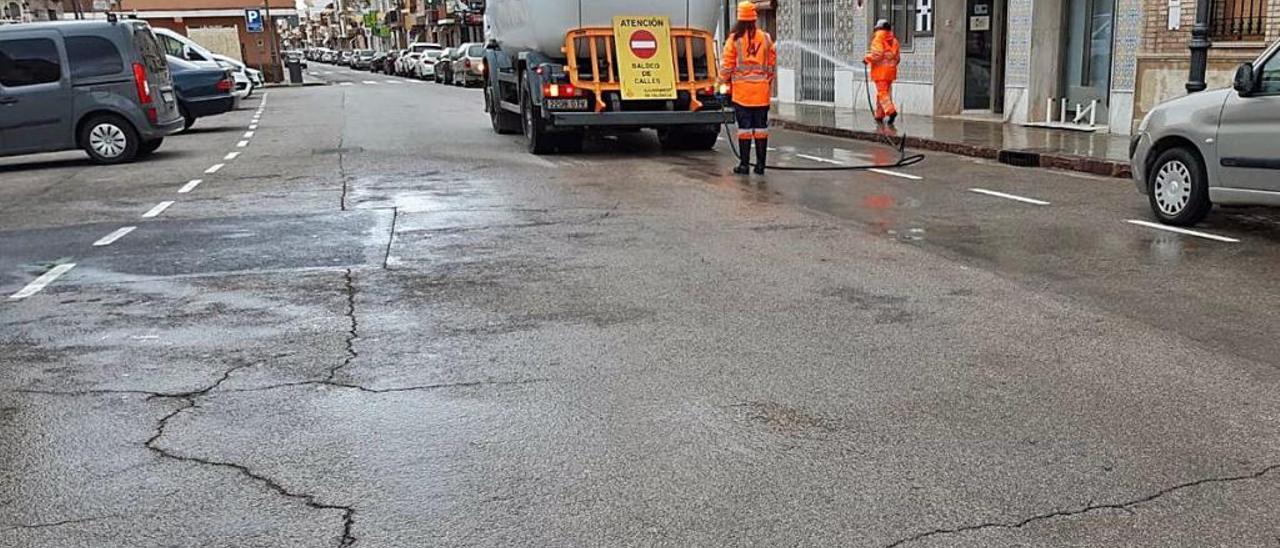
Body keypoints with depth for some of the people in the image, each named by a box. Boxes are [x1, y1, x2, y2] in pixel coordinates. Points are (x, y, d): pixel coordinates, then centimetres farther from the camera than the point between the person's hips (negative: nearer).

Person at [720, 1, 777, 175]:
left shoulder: (735, 38, -6)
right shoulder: (766, 38, 2)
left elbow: (726, 64, -4)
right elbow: (772, 64, 8)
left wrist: (725, 82, 11)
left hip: (741, 90, -2)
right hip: (761, 90, 2)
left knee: (744, 127, 2)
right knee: (761, 127, 7)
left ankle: (744, 164, 4)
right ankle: (760, 164, 9)